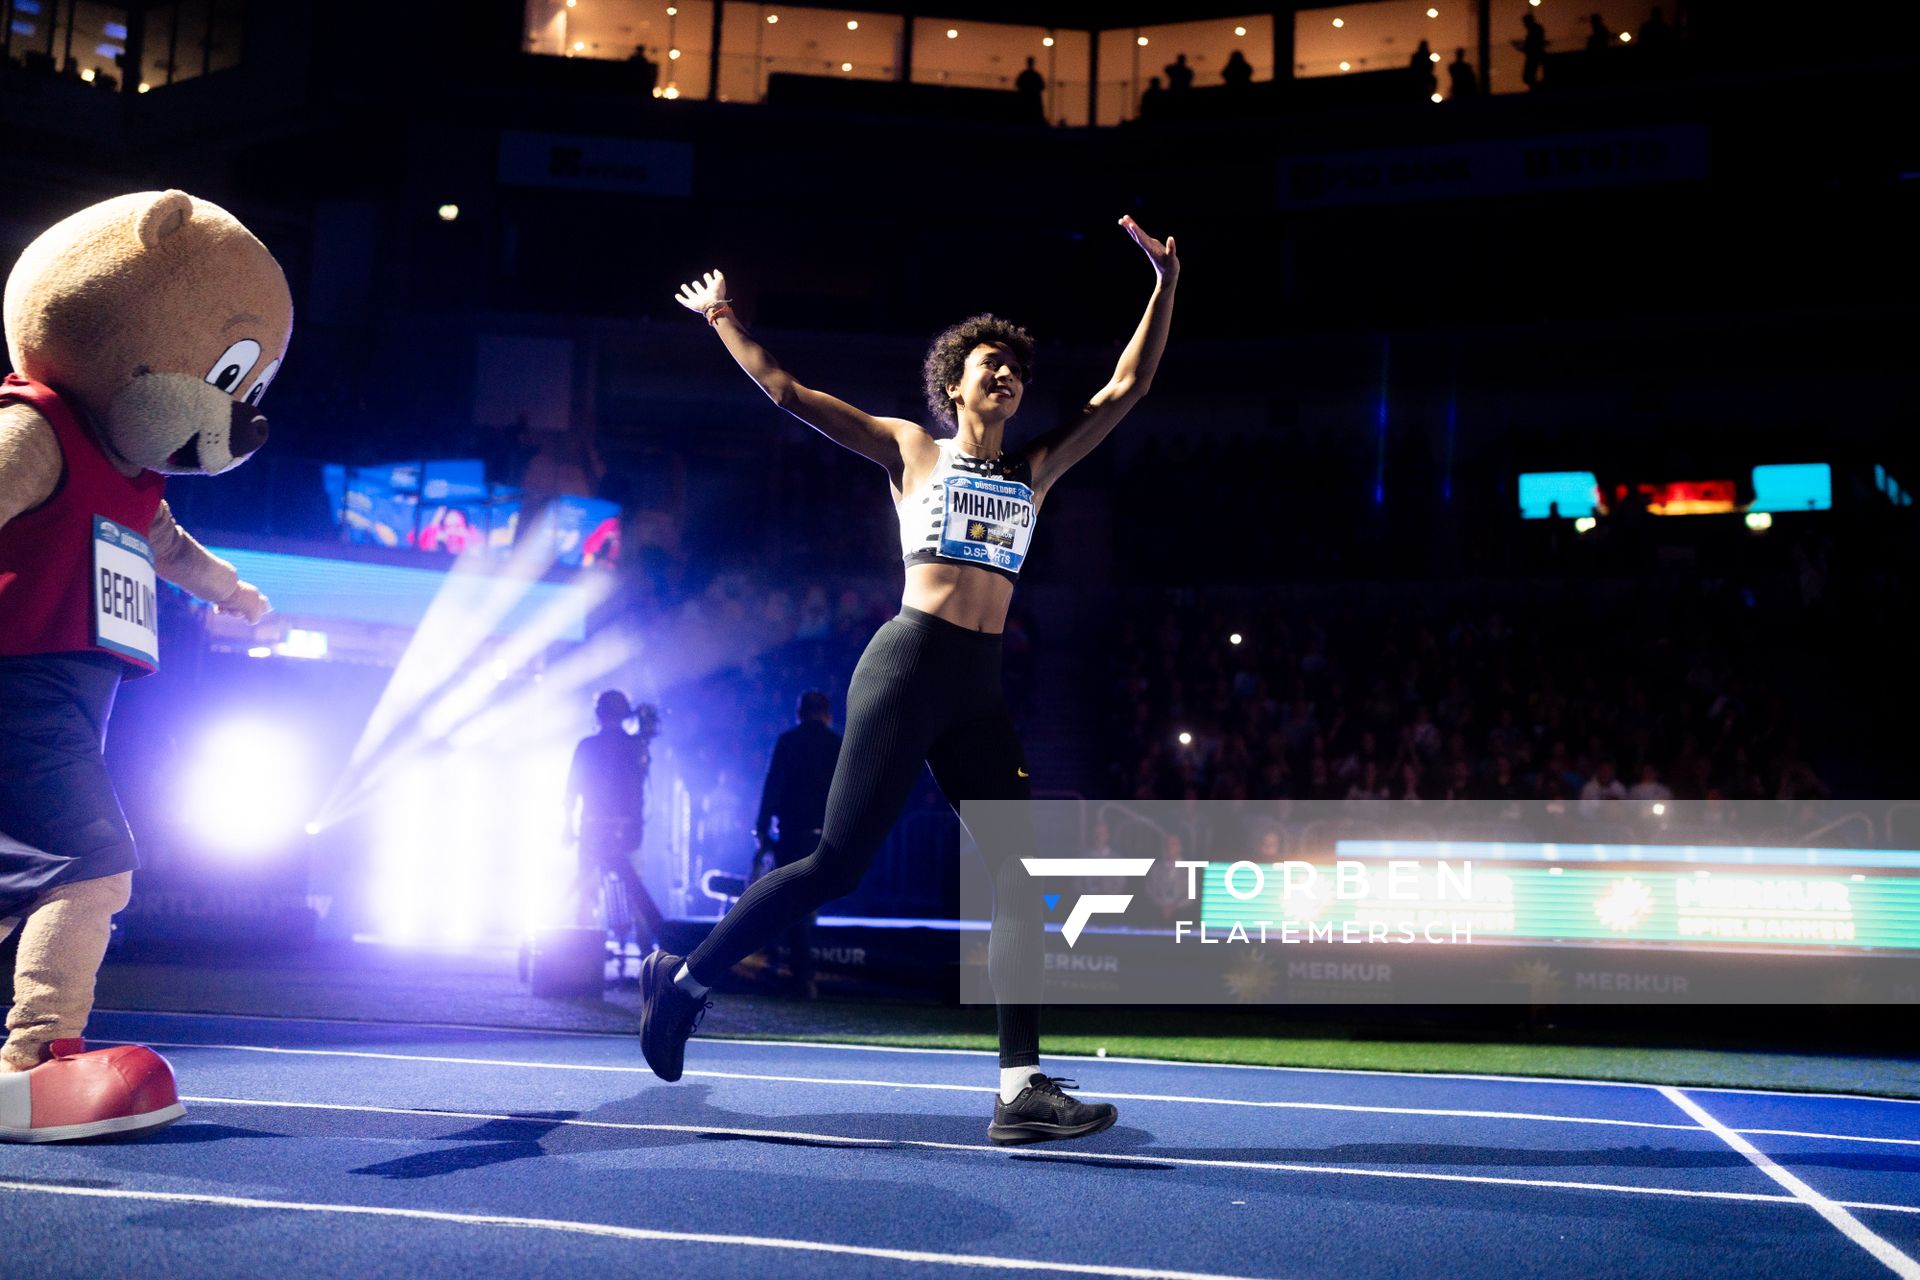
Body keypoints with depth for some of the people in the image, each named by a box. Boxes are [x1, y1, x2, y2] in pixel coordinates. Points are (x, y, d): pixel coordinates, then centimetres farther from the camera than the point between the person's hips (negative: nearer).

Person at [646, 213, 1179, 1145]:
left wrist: (1165, 282, 18)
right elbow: (787, 392, 11)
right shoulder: (910, 451, 10)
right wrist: (724, 318, 15)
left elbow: (1127, 387, 21)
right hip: (908, 666, -5)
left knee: (1020, 883, -4)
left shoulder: (1036, 469, 21)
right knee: (838, 863, -10)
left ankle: (1020, 1089, -2)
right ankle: (684, 979, 8)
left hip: (979, 692, 5)